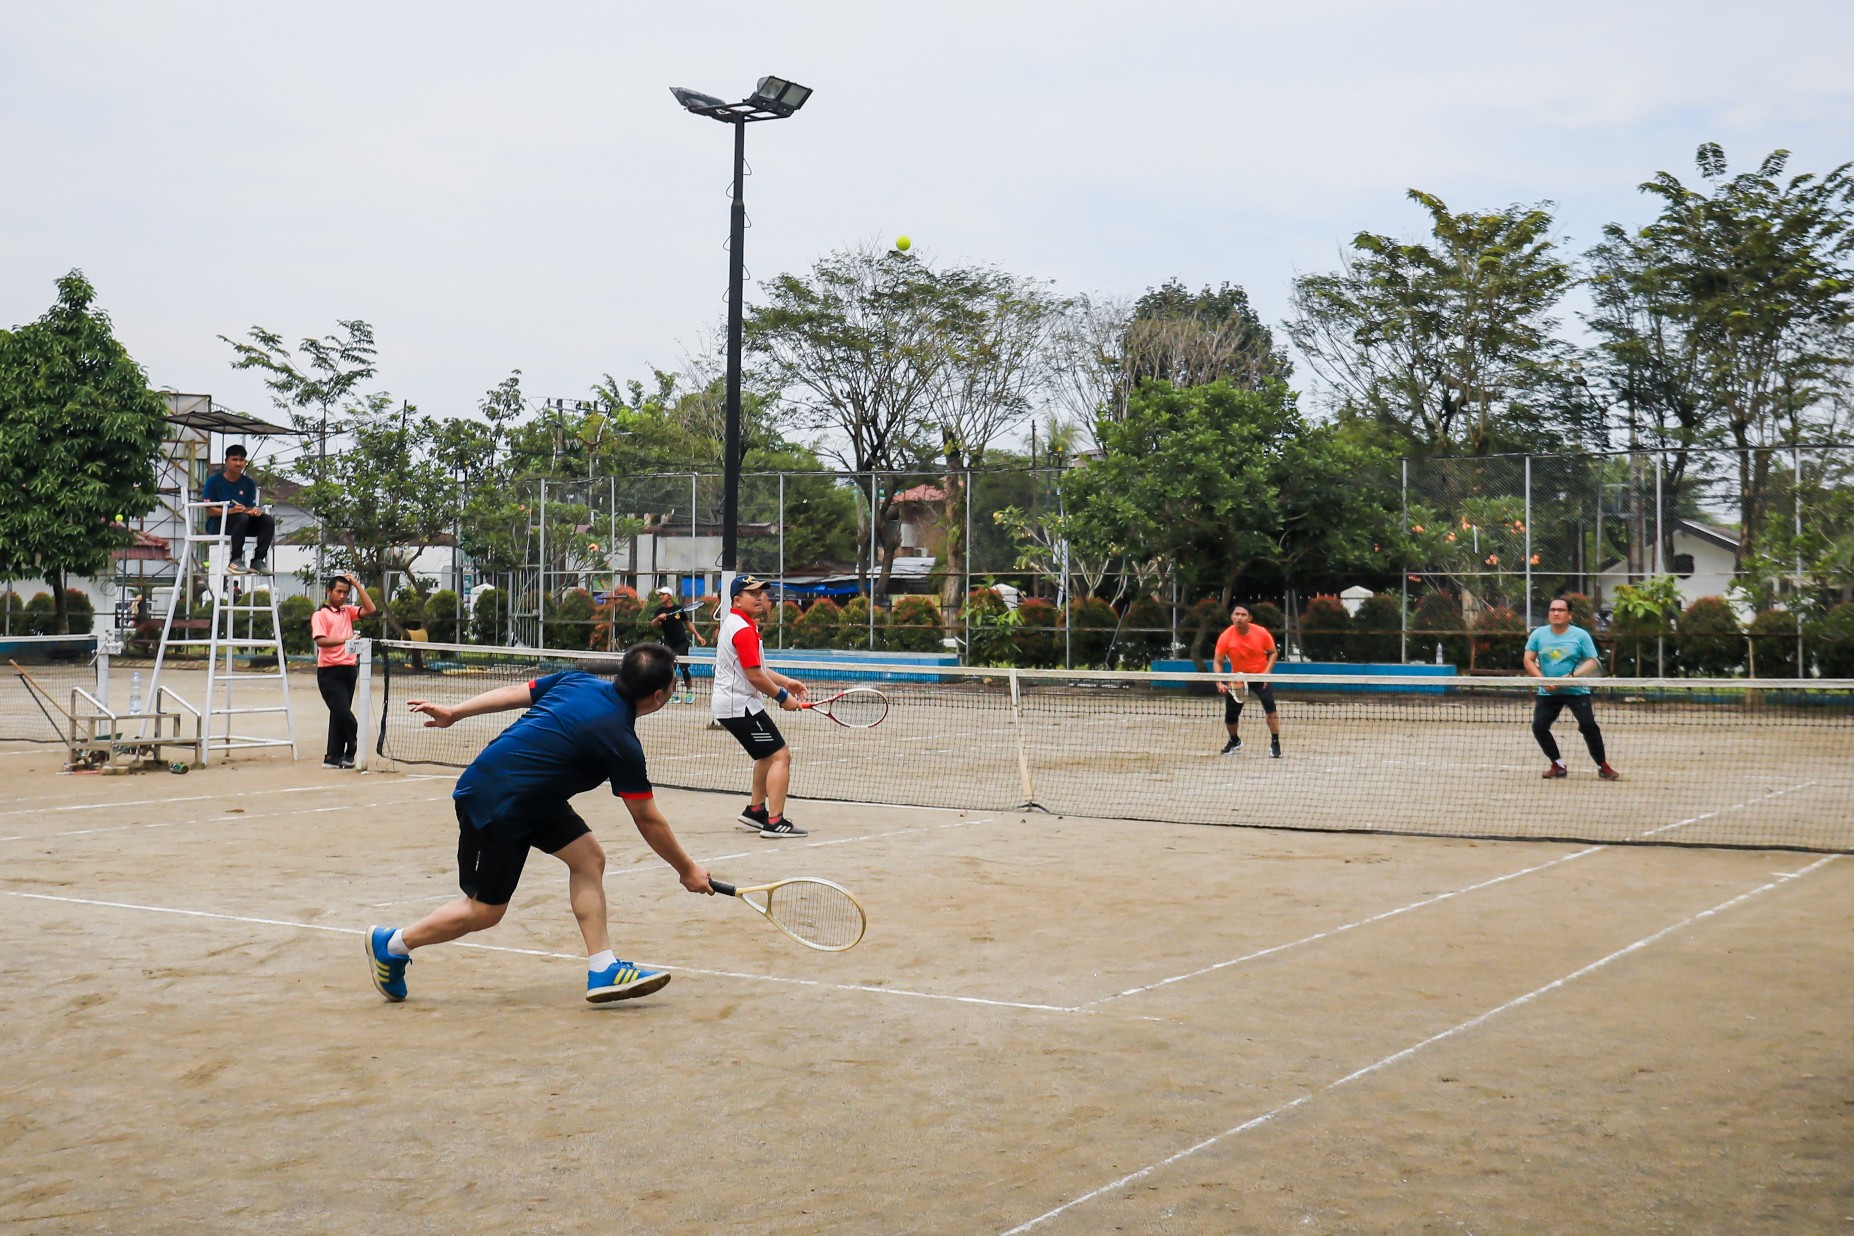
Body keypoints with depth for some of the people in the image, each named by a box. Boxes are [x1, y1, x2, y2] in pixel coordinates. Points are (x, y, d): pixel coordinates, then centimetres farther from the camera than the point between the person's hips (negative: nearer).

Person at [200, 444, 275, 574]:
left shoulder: (249, 483, 10)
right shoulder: (214, 481, -2)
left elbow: (250, 508, 7)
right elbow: (209, 510, -8)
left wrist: (254, 511, -20)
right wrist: (230, 511, -26)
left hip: (242, 524, 4)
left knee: (268, 520, -22)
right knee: (242, 517, -37)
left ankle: (258, 560, -21)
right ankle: (235, 561, -31)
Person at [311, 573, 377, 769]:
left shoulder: (348, 611, 14)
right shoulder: (320, 615, -4)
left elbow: (370, 609, 3)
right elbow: (320, 640, -16)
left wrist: (356, 584, 3)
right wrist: (344, 640, -31)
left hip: (349, 669, 6)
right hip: (330, 671, -6)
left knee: (339, 714, 8)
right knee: (343, 713, -12)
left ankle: (333, 757, 12)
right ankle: (354, 749, 5)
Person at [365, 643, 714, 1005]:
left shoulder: (579, 680, 0)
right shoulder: (622, 744, -19)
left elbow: (514, 693, 6)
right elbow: (648, 820, -11)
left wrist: (453, 712, 16)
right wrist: (688, 869, 1)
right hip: (495, 804, -9)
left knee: (588, 856, 4)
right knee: (485, 911, 5)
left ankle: (603, 971, 6)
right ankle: (390, 945, 23)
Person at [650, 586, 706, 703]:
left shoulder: (678, 608, -1)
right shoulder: (660, 611, 1)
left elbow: (687, 623, 9)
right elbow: (653, 624, -13)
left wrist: (697, 635, 5)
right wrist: (658, 618, -34)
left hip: (682, 643, -2)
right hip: (669, 645, 2)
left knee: (684, 668, -5)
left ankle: (689, 693, 6)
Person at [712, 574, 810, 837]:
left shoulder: (734, 622, 15)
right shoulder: (744, 629, -19)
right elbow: (754, 676, -21)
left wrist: (785, 681, 14)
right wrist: (783, 697, -9)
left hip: (730, 704, 11)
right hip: (740, 706, -11)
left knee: (768, 755, 24)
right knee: (781, 755, -13)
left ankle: (755, 811, 30)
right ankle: (774, 822, -17)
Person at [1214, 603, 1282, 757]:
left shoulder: (1261, 633, -17)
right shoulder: (1225, 637, -18)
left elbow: (1273, 652, -2)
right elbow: (1217, 662, -12)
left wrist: (1266, 672, -16)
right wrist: (1219, 683, -25)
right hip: (1237, 679, 1)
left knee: (1270, 707, -23)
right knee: (1230, 717, 1)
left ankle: (1275, 743, -7)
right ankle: (1235, 741, 33)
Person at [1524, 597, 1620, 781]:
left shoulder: (1581, 635, -3)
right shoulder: (1538, 635, 3)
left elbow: (1592, 662, -5)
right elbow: (1529, 661, 2)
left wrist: (1574, 675, -23)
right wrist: (1543, 680, -12)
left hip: (1577, 691, -3)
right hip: (1548, 692, 3)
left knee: (1589, 725, -16)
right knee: (1539, 726, -8)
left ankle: (1603, 767, -1)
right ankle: (1558, 765, 10)